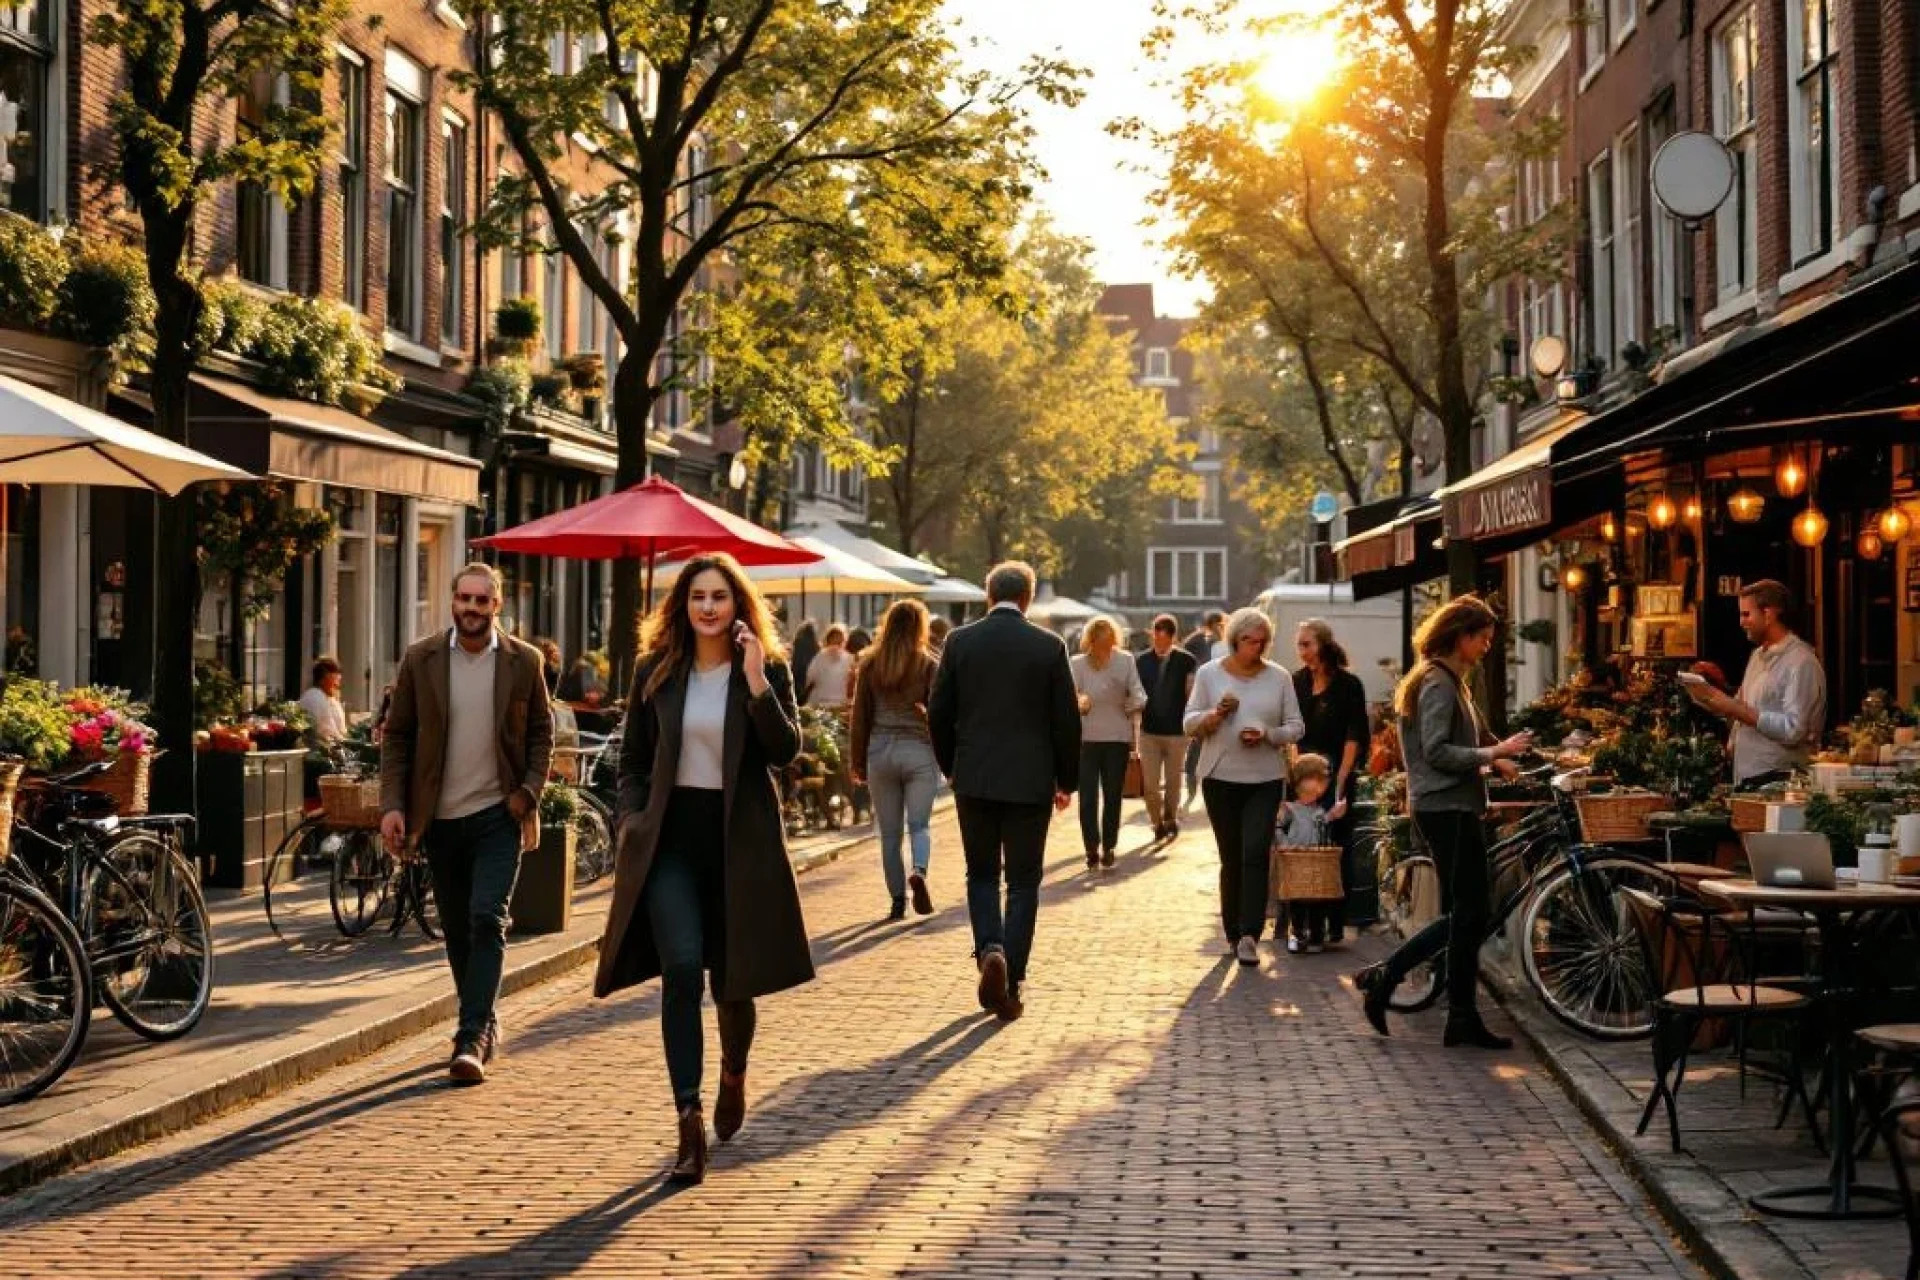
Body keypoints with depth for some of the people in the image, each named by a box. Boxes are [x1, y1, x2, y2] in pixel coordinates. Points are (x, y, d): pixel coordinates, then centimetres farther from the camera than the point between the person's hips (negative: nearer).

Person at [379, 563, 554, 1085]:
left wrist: (529, 797, -5)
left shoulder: (524, 661, 1)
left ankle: (472, 1038, -14)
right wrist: (392, 804, -5)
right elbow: (396, 735, 5)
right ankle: (483, 1025, 28)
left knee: (487, 920, -14)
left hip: (498, 813, -2)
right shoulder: (420, 660, 1)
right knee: (457, 929, 11)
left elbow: (541, 733, 7)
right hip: (440, 817, 2)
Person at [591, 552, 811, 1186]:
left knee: (733, 978, 9)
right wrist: (631, 818, -1)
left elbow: (785, 752, -13)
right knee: (682, 967, -15)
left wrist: (757, 684, -23)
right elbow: (633, 759, 12)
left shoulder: (769, 669, -1)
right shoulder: (656, 671, 5)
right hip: (671, 836, 1)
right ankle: (690, 1122, -13)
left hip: (740, 838, 0)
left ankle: (734, 1074, 42)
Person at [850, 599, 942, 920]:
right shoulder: (929, 665, -2)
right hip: (919, 751, -1)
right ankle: (919, 871, -22)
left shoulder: (869, 665, 3)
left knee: (890, 832, 8)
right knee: (919, 824, 6)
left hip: (880, 751, 1)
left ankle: (898, 900, 8)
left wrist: (858, 761, 11)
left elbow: (860, 717, 5)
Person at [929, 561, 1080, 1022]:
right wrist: (1067, 780, 10)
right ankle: (1010, 982, 3)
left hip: (973, 779, 1)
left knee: (981, 874, 17)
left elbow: (939, 714, 2)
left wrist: (951, 767, 17)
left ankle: (990, 950, -6)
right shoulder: (1049, 646, -5)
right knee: (1023, 882, 8)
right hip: (1030, 781, -1)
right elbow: (1066, 720, -3)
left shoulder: (960, 642, -2)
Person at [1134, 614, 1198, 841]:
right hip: (1149, 731, 1)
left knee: (1173, 782, 11)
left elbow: (1192, 695, -1)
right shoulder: (1142, 661, -1)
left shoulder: (1186, 661, -5)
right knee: (1151, 784, -1)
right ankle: (1157, 822, 18)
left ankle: (1170, 820, 30)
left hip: (1177, 731, -1)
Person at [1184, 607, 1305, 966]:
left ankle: (1249, 935, -15)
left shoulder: (1278, 677, 5)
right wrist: (1215, 714, -15)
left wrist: (1266, 735, -12)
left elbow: (1295, 727, 7)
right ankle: (1234, 933, 17)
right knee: (1231, 859, 6)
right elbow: (1190, 723, 5)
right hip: (1220, 778, 0)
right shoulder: (1209, 674, 4)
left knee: (1255, 854, -12)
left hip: (1265, 779, 0)